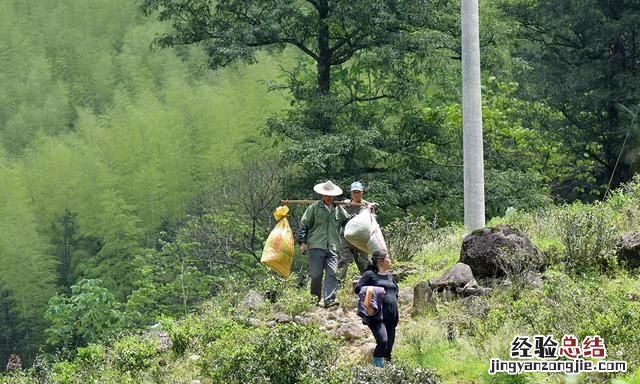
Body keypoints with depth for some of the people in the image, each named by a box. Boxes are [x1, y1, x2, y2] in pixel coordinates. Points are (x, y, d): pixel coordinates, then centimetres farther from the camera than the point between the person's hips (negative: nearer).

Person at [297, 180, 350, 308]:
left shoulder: (339, 210, 16)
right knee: (316, 275, -1)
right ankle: (315, 297, 16)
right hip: (316, 247, -2)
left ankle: (329, 299, -15)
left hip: (332, 248, 2)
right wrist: (302, 242, -2)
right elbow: (304, 225, 5)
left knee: (332, 274, -10)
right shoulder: (314, 208, 5)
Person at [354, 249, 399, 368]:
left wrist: (394, 298, 15)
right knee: (383, 341, -25)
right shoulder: (370, 274, 0)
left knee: (389, 345, 5)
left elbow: (396, 289, 34)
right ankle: (377, 367, -23)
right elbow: (357, 289, -5)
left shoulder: (389, 276, 20)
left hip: (391, 317, 7)